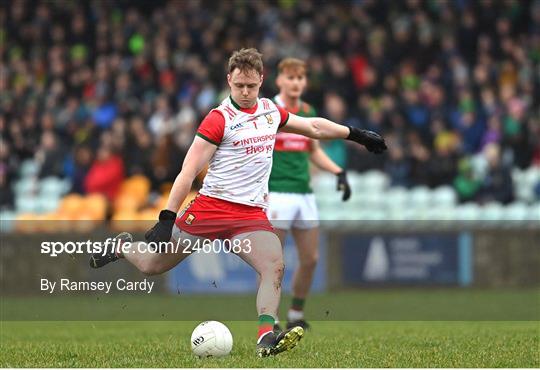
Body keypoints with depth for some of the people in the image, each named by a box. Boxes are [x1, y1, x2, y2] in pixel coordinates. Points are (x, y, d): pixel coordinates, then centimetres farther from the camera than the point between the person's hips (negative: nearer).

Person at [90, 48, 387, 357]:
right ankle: (122, 247, 38)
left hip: (252, 214, 4)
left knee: (275, 268, -23)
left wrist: (356, 134, 27)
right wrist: (167, 219, -18)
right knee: (153, 266, 5)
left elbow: (314, 126, 26)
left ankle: (266, 337, -29)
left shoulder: (271, 111, 9)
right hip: (211, 206, -4)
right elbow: (189, 172, -12)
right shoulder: (219, 119, -9)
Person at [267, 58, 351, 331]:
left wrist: (339, 172, 13)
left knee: (310, 259, 7)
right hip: (277, 193, -6)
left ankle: (296, 315, 22)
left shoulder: (308, 112, 13)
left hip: (304, 194, 6)